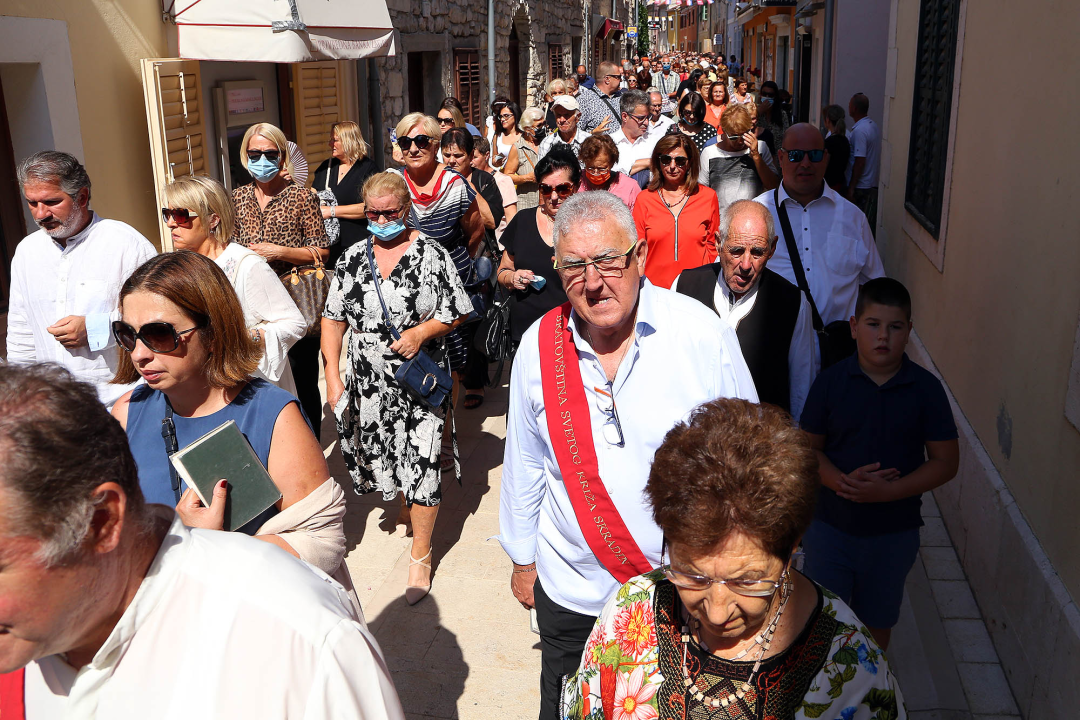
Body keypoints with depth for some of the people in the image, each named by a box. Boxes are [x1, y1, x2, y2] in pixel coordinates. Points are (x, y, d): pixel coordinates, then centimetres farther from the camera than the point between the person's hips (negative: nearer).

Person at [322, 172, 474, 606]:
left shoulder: (431, 254, -4)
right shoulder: (354, 259, 6)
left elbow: (456, 313, -2)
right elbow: (333, 318, 8)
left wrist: (423, 331, -20)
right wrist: (332, 374, 1)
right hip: (368, 382, 4)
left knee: (421, 462, -4)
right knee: (381, 454, 15)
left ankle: (421, 554, 10)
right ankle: (408, 506, 47)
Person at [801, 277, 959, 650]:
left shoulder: (925, 388, -9)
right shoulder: (831, 380, -8)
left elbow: (945, 461, -7)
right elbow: (807, 448, -3)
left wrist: (889, 490, -20)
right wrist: (843, 481, -22)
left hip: (893, 532, 1)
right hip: (829, 525, 0)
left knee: (876, 621, 18)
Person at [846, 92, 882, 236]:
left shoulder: (859, 131, -18)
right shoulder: (873, 126, 10)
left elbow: (859, 162, -21)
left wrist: (851, 188, -17)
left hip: (861, 187, -9)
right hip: (874, 185, 9)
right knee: (870, 225, 13)